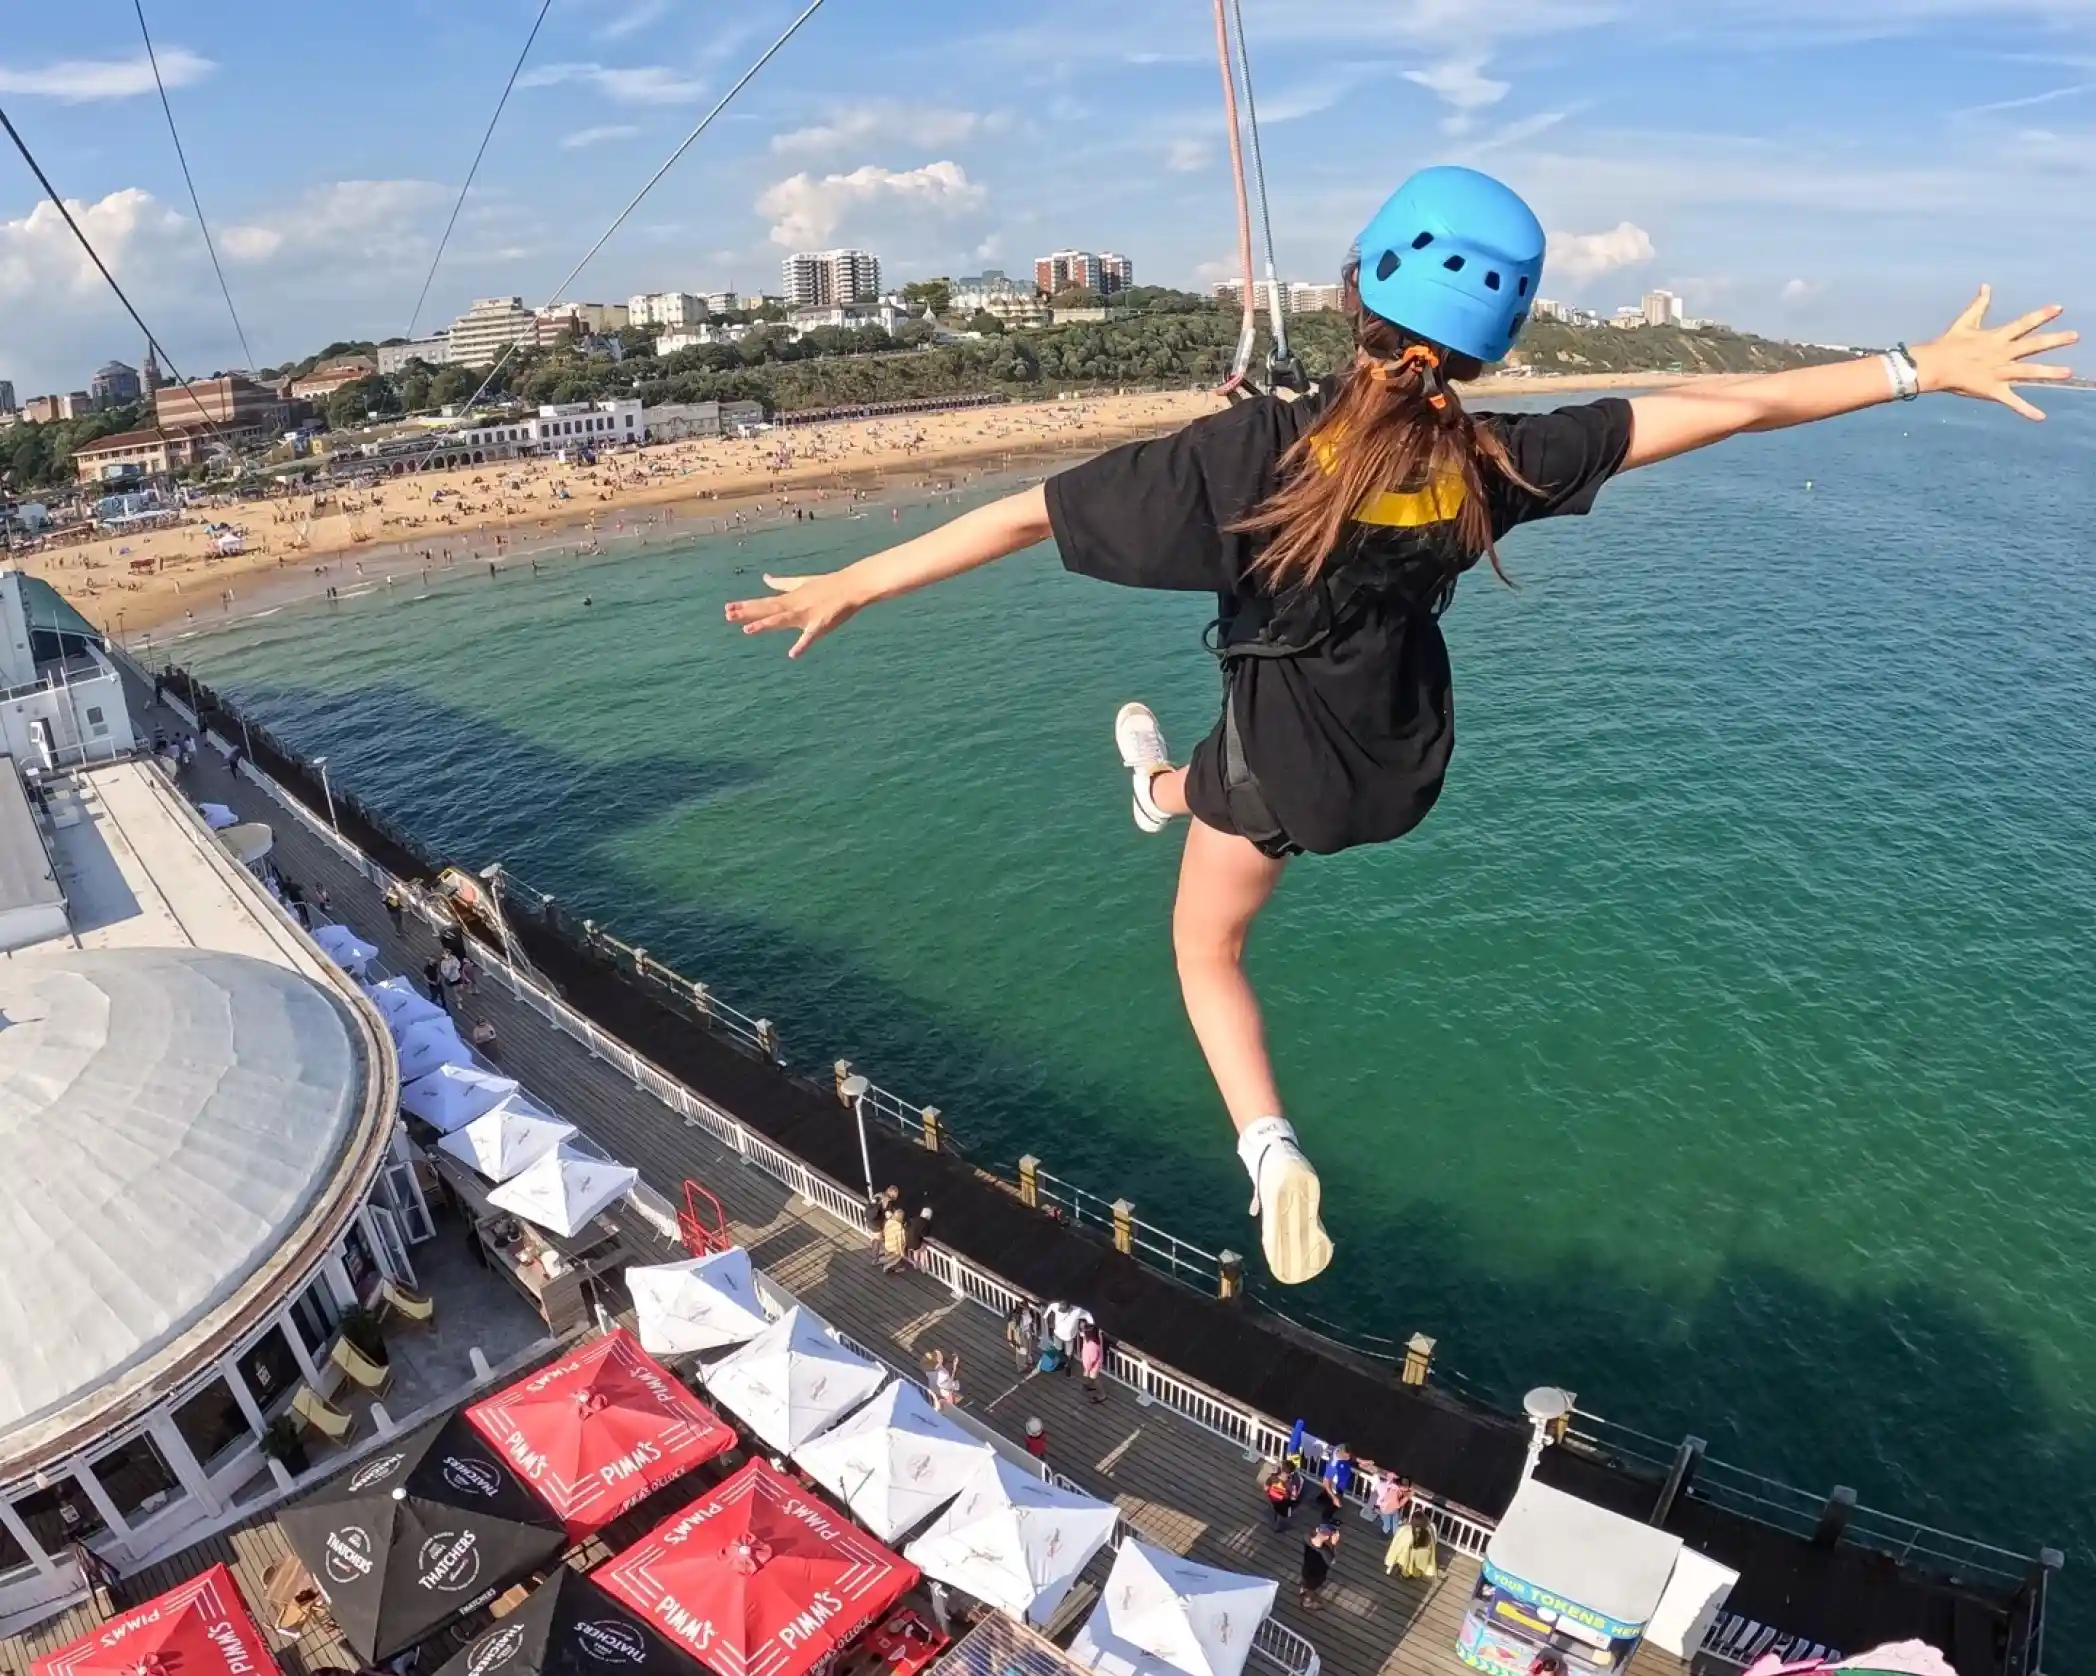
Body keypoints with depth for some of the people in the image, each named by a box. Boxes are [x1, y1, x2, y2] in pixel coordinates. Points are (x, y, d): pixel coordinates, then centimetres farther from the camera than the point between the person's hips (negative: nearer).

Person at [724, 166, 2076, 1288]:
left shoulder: (1262, 450, -29)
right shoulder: (1493, 461, -19)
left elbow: (1029, 514, -28)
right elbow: (1736, 406, -11)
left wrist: (853, 584, -22)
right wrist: (1926, 366, 2)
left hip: (1290, 761, -4)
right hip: (1405, 762, 4)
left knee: (1208, 950, 21)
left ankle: (1272, 1147, 7)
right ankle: (1166, 788, 68)